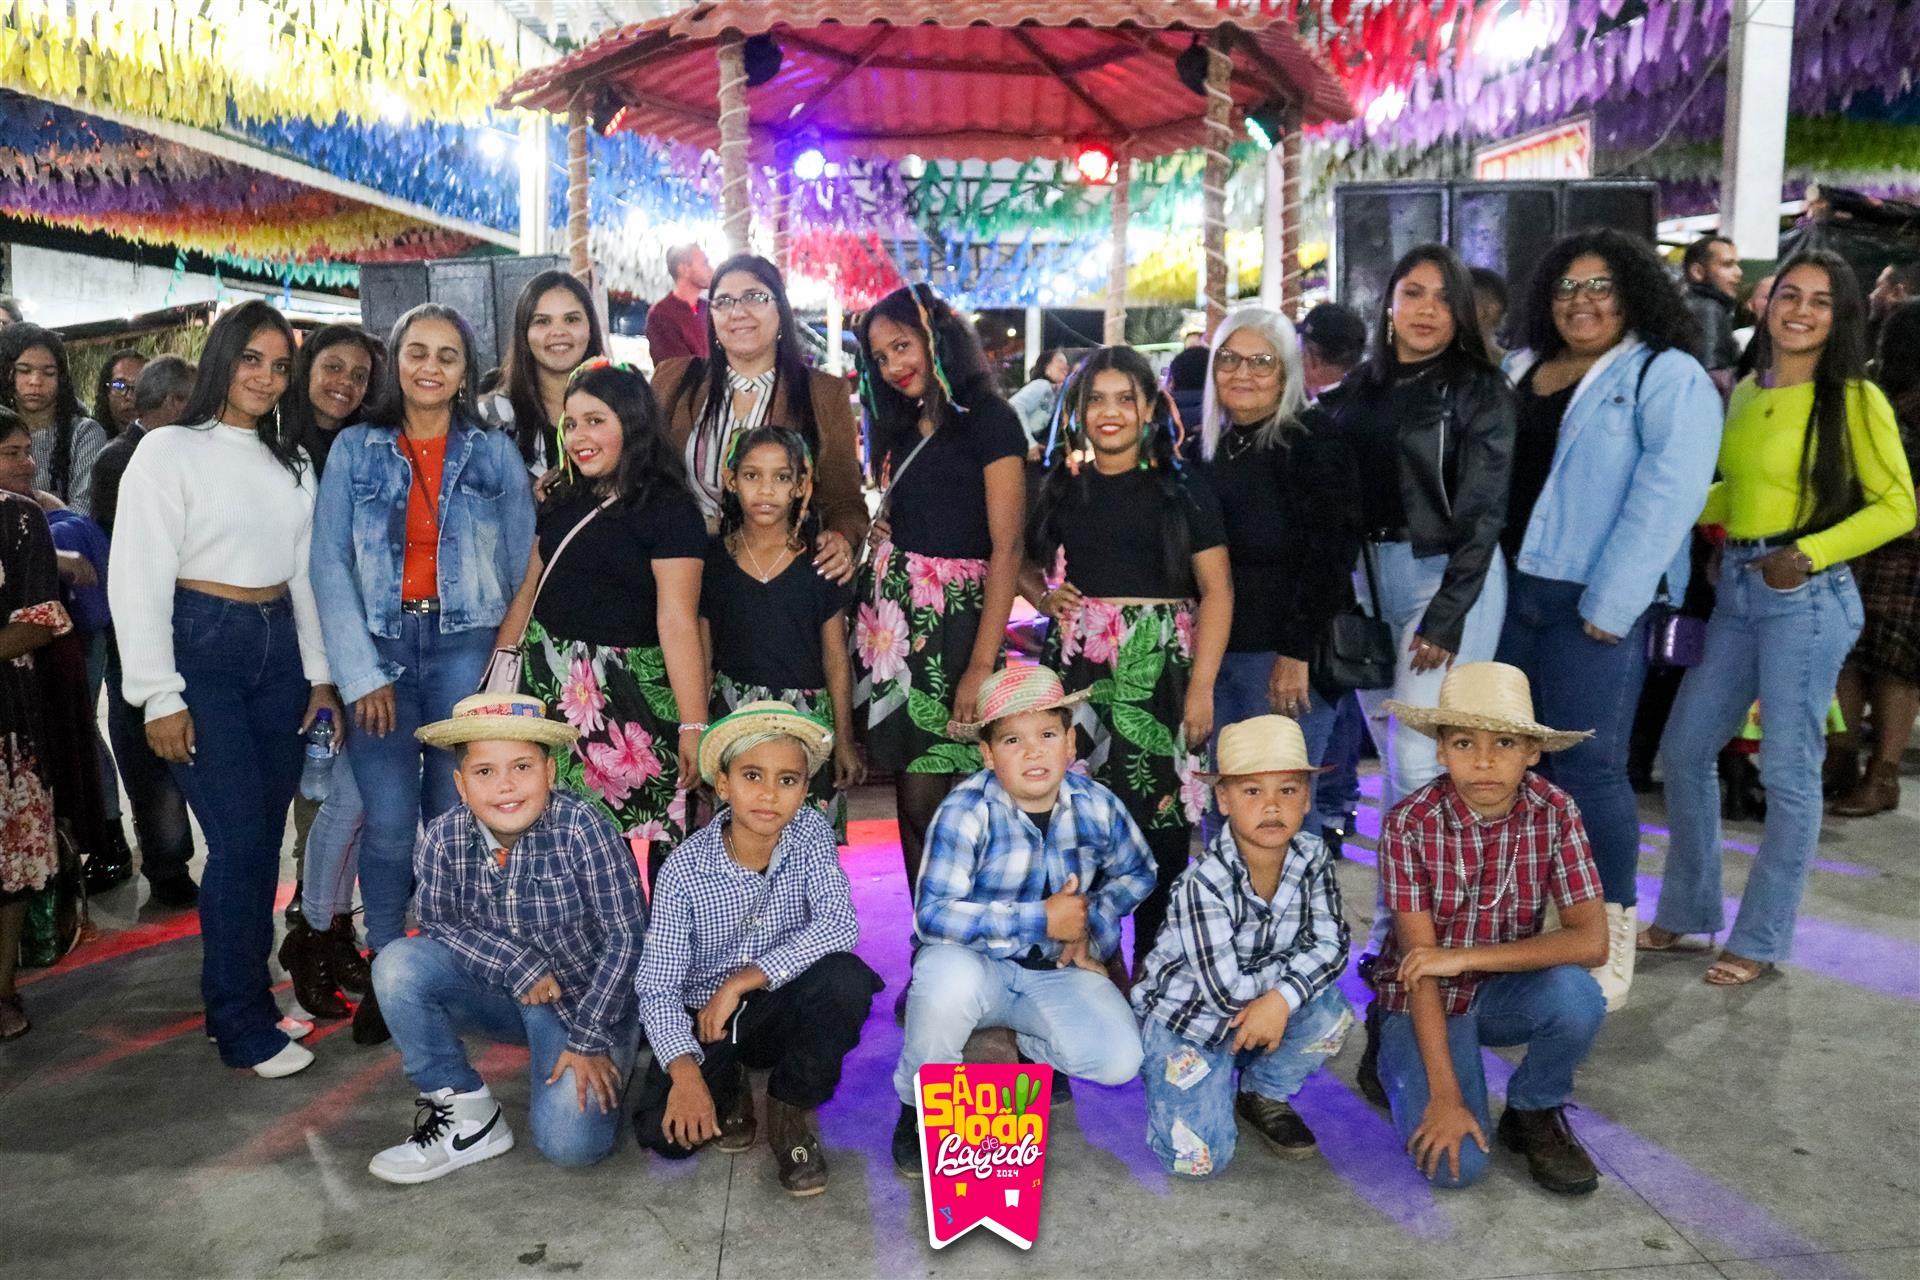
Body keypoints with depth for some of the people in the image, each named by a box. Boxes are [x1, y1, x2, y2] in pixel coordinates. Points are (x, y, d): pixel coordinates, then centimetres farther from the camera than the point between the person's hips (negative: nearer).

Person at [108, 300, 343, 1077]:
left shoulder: (292, 462, 12)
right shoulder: (170, 451, -4)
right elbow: (138, 578, -8)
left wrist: (319, 674, 10)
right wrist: (161, 697, -12)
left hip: (278, 649, 5)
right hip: (203, 649, -5)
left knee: (265, 836, 8)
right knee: (239, 840, -7)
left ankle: (245, 999, 23)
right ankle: (242, 1029, 6)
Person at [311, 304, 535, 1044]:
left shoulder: (495, 454, 8)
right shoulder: (355, 450, 7)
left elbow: (523, 565, 7)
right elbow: (330, 565, 1)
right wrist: (361, 673, -6)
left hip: (467, 646, 0)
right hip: (381, 647, 0)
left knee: (457, 814, 0)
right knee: (388, 820, -4)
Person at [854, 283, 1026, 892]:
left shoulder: (988, 418, -7)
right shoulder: (903, 427, 18)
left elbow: (1006, 549, -14)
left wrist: (981, 666, -20)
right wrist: (875, 529, 0)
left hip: (952, 620, -7)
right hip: (893, 614, 7)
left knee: (926, 799, -6)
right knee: (911, 796, 7)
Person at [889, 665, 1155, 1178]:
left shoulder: (1097, 805, -8)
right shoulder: (967, 811, -22)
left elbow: (1137, 874, 12)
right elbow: (932, 914, -29)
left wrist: (1093, 922, -8)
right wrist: (1041, 919, -29)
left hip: (1054, 970, 4)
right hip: (976, 963, -3)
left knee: (1119, 1059, -19)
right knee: (948, 977, -39)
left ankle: (1033, 1048, 18)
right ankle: (920, 1104, -8)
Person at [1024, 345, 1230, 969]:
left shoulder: (1182, 488, 3)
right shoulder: (1061, 488, 12)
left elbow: (1217, 590, -1)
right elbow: (1025, 563, 25)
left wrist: (1201, 687, -9)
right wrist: (1043, 596, 1)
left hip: (1158, 667, -2)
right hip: (1076, 666, 2)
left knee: (1158, 817, -2)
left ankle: (1152, 962, 13)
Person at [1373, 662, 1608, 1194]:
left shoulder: (1554, 812, -14)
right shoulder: (1410, 824, -20)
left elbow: (1591, 941, -20)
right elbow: (1423, 965, -19)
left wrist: (1468, 957, -27)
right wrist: (1446, 1098, -22)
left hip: (1506, 992, 2)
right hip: (1426, 1000, -2)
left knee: (1576, 995, -31)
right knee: (1455, 1164, -19)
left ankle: (1534, 1111, 0)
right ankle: (1399, 1061, 13)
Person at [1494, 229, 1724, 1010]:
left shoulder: (1668, 378, -4)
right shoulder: (1519, 371, 15)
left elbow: (1665, 497, -14)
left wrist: (1609, 604, -20)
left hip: (1594, 602, -6)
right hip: (1508, 591, 6)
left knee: (1587, 768, -5)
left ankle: (1610, 937, 10)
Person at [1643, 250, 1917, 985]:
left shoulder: (1854, 399, -6)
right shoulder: (1746, 392, 12)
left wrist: (1810, 554, -18)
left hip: (1807, 595, -7)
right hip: (1736, 588, 7)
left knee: (1787, 772, 1)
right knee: (1685, 750, 10)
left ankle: (1761, 940, 14)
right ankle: (1688, 910, 26)